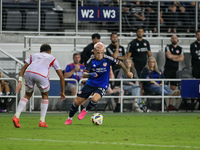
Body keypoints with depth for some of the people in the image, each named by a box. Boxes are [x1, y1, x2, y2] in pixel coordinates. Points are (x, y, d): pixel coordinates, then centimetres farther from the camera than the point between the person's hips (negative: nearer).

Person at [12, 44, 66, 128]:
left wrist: (20, 82, 14)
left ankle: (16, 116, 5)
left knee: (27, 95, 24)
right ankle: (42, 121, 18)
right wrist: (62, 92, 37)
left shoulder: (33, 56, 36)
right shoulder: (52, 58, 32)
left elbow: (23, 68, 20)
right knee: (45, 96, 25)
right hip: (42, 75, -2)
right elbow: (61, 76, 30)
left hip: (29, 73, 2)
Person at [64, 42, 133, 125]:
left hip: (102, 86, -2)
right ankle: (69, 118, 24)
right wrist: (90, 74, -35)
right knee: (77, 102, -1)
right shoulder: (91, 60, -11)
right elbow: (84, 75, -12)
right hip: (90, 83, 2)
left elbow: (120, 63, 1)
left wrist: (127, 72, 12)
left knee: (95, 99, -32)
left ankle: (85, 110, 0)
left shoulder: (107, 59, -16)